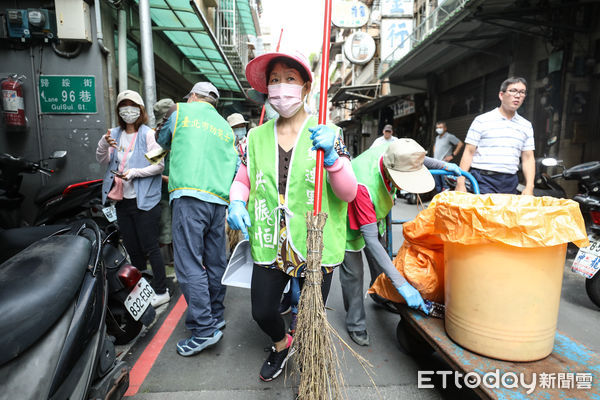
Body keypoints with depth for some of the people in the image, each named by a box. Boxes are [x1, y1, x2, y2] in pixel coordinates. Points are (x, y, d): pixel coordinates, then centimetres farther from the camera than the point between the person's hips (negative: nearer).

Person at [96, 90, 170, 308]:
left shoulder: (148, 134, -5)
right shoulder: (115, 133, 13)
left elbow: (159, 165, -11)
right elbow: (102, 160, 6)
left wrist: (135, 172, -21)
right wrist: (104, 143, -12)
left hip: (144, 200, -6)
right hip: (122, 200, 6)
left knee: (150, 247, -3)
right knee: (132, 249, 14)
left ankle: (161, 291, 8)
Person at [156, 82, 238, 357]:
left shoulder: (181, 112, 12)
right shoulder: (226, 128, 22)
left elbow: (162, 141, 27)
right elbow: (236, 167, 15)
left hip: (189, 195, -5)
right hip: (219, 200, 6)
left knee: (189, 263, -6)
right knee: (215, 262, 11)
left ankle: (204, 329, -6)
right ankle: (216, 316, 23)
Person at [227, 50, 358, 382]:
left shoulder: (327, 134, -5)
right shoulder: (256, 137, 4)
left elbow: (349, 194, -9)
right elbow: (242, 180, 14)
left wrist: (330, 157, -27)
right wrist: (236, 202, -8)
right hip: (270, 247, 3)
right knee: (262, 313, 14)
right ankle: (282, 344, 51)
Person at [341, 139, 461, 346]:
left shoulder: (393, 153, -27)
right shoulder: (363, 185, -46)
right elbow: (370, 239, -45)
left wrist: (444, 165, -2)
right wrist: (402, 284, -47)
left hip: (373, 215, 7)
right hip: (350, 221, -7)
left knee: (379, 261, 17)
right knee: (353, 271, -3)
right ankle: (355, 325, 16)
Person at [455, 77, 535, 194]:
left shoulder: (526, 126, 14)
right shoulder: (482, 120, 1)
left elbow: (528, 158, 12)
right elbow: (469, 152, -3)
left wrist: (529, 187, 0)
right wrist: (460, 183, -11)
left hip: (510, 184, 4)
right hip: (483, 181, -4)